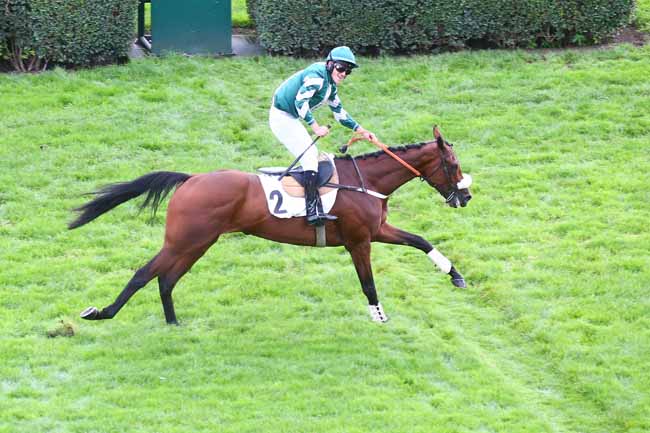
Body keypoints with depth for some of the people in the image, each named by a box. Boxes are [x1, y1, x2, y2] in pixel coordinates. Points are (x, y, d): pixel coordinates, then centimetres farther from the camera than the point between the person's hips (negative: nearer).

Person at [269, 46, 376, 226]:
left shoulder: (331, 85, 14)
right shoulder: (317, 75, -18)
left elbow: (339, 113, 24)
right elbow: (300, 101, -28)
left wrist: (361, 131, 19)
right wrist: (316, 127, -29)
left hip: (291, 119, 11)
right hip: (282, 117, -11)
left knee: (310, 155, 12)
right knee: (309, 155, -17)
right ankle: (314, 211, -24)